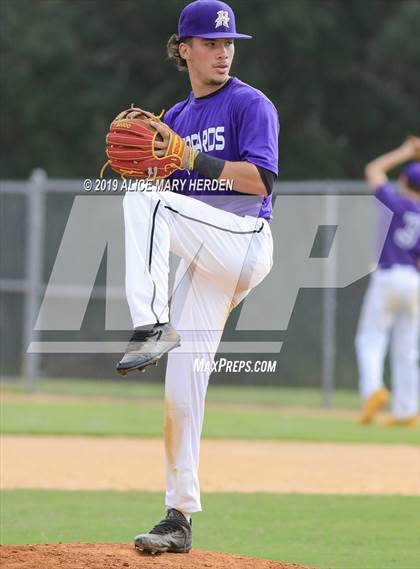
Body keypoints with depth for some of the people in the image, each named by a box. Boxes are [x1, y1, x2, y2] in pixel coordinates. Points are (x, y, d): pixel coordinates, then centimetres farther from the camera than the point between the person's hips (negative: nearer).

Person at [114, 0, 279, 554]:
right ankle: (180, 517, 6)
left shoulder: (251, 104, -2)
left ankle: (151, 327, -31)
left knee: (144, 199, -27)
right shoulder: (175, 116, 19)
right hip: (201, 256, 7)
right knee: (182, 383, 2)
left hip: (243, 241, -7)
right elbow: (148, 175, 16)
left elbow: (260, 180, -14)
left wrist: (188, 157, -20)